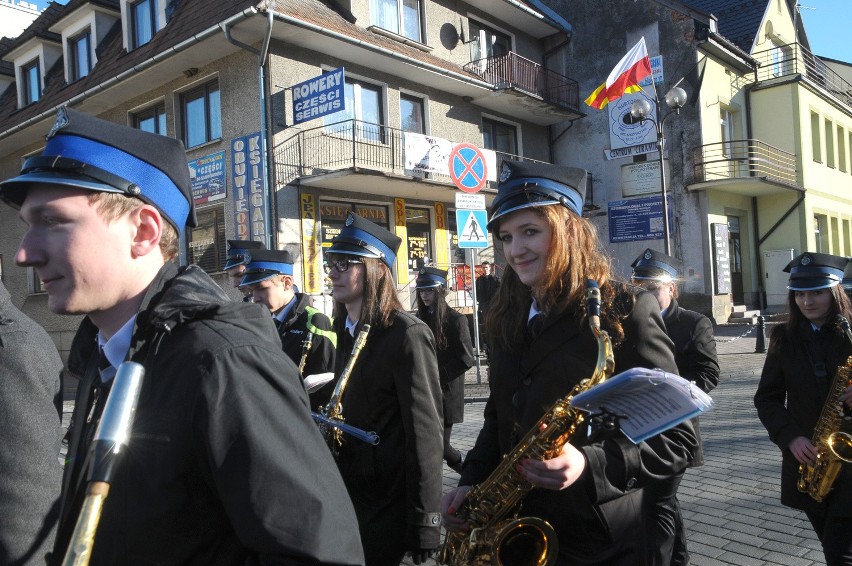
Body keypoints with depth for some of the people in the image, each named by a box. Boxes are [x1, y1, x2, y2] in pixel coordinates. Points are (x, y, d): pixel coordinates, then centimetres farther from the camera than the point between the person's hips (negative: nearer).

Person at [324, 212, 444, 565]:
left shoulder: (406, 333, -17)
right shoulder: (346, 331, 7)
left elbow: (425, 432, -19)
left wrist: (424, 524, -19)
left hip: (389, 501, -7)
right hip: (352, 492, 7)